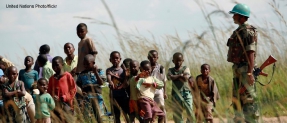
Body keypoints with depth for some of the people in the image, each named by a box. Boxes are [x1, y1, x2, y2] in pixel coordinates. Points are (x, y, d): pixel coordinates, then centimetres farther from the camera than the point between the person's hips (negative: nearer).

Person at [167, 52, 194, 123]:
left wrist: (176, 76, -2)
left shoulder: (185, 68, 8)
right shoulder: (171, 70, 11)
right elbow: (170, 77, -10)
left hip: (186, 92, -1)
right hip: (176, 94, 1)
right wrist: (180, 75, -5)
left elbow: (185, 78, -10)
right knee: (177, 114, 1)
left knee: (190, 114, -10)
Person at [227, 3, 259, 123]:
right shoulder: (238, 31, 16)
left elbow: (251, 53, -21)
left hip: (245, 69, -10)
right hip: (238, 69, 10)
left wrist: (250, 73, -26)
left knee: (248, 99, -9)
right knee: (237, 99, 13)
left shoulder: (247, 31, -14)